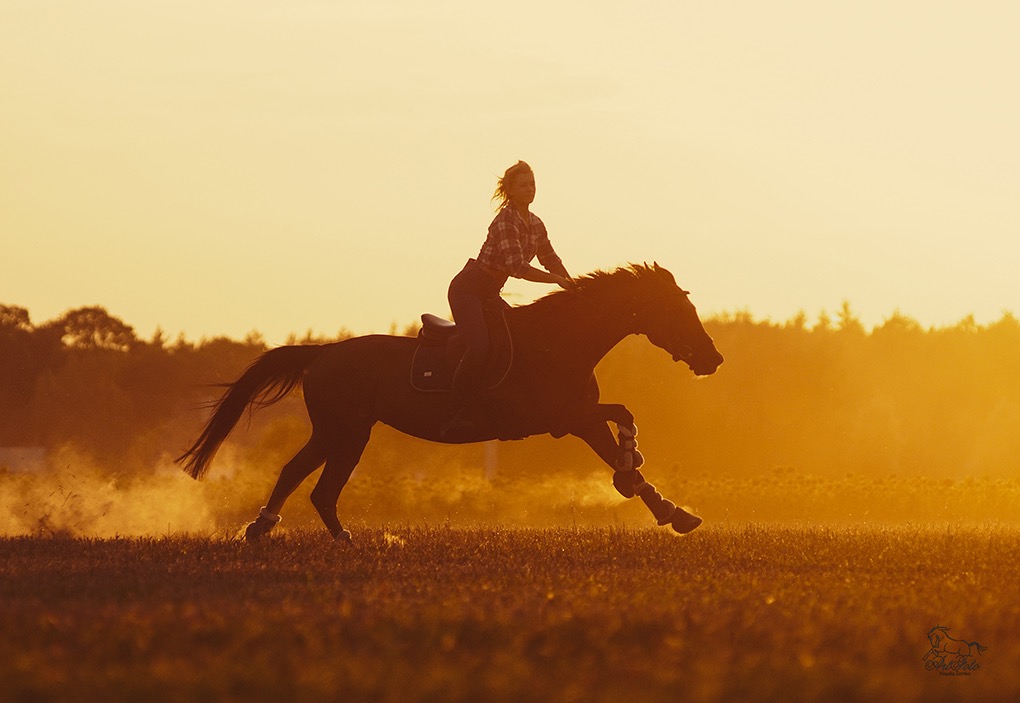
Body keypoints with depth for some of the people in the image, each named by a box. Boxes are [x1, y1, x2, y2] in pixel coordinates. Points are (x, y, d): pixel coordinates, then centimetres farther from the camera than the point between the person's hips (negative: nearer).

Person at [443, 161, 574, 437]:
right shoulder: (506, 220, -20)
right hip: (468, 289, -9)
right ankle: (461, 414, -27)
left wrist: (573, 288, 5)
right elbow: (518, 267, -27)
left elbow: (552, 261, 18)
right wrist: (556, 279, -24)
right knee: (479, 347, -28)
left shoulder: (535, 225, 8)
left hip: (490, 293, 9)